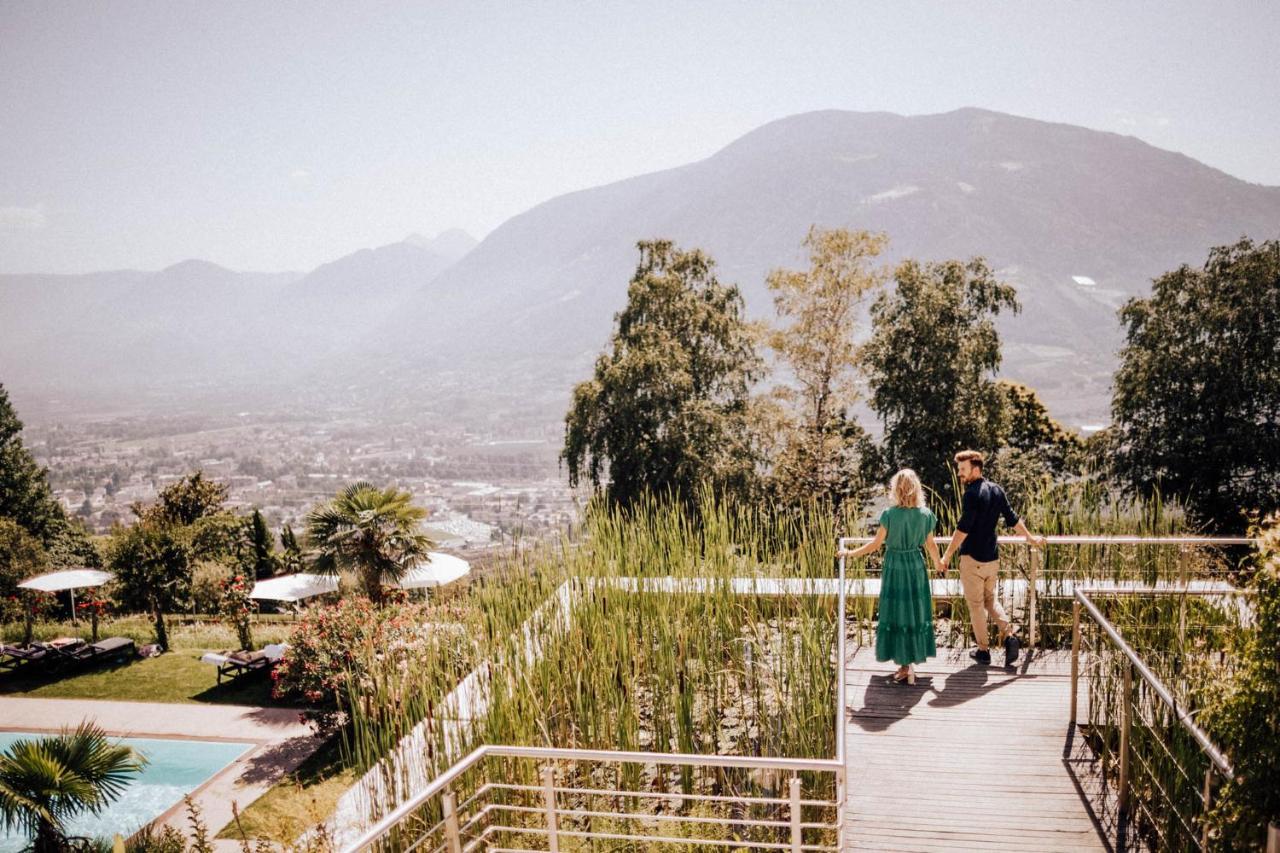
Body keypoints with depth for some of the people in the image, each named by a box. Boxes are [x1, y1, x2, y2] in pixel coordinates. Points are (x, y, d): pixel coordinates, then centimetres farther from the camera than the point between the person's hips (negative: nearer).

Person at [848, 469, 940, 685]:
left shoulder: (890, 514, -15)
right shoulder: (925, 514, -5)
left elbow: (876, 544, -11)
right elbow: (931, 545, 6)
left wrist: (851, 553, 2)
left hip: (895, 567, -3)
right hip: (916, 567, 3)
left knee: (897, 613, 5)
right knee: (916, 612, 14)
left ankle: (906, 665, 6)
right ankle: (911, 661, 23)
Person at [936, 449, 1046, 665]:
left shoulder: (972, 493, -17)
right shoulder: (996, 490, 6)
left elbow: (963, 529, -21)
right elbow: (1013, 519, 15)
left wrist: (946, 557, -19)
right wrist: (1030, 537, 30)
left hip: (972, 558, -7)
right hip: (992, 557, 7)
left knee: (976, 604, 5)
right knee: (990, 599, 20)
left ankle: (983, 651, 11)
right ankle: (1009, 636, 4)